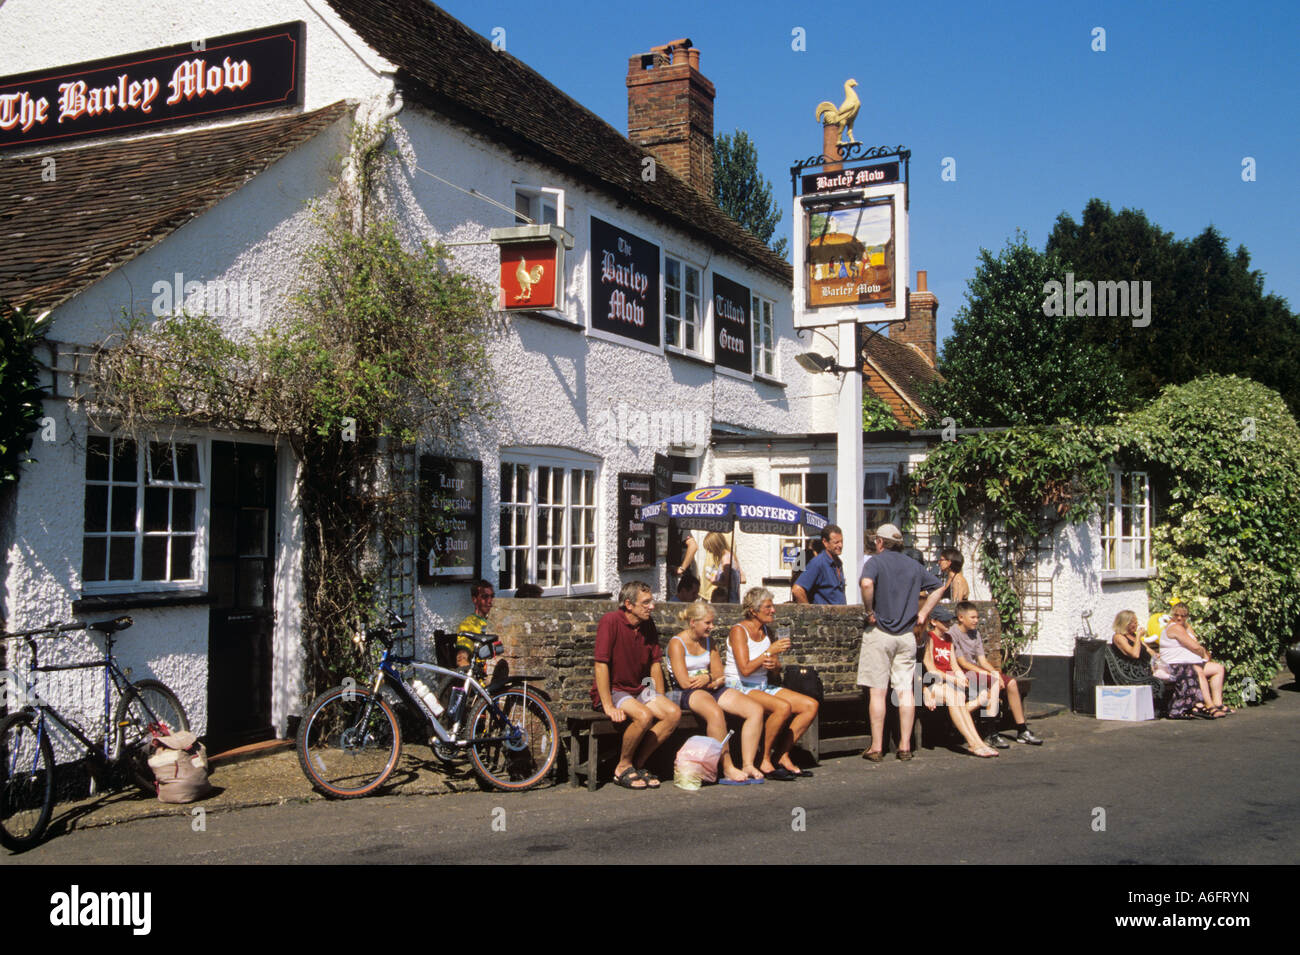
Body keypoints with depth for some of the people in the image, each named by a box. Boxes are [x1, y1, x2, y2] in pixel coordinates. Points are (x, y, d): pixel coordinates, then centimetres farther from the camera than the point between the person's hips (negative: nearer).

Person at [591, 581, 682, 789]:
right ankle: (623, 767, -11)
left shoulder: (648, 624, 5)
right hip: (612, 690, -7)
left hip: (637, 689, 7)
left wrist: (660, 701, 6)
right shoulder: (610, 621, -16)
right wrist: (608, 707, -24)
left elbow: (655, 663, 12)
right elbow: (601, 665, -20)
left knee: (674, 713, -16)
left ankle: (637, 764, -6)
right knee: (644, 715, -33)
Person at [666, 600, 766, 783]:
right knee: (716, 713, -40)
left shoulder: (708, 642, 16)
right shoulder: (677, 643, -6)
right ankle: (728, 769, -30)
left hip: (712, 690, 7)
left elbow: (719, 675, 12)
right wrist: (714, 682, -2)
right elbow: (685, 682, -13)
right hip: (689, 693, -7)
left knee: (756, 710, -15)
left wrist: (707, 677, -13)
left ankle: (748, 765, -16)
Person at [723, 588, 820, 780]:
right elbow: (745, 669, -21)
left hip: (763, 687, 8)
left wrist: (774, 665, -10)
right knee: (783, 707, -33)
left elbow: (776, 671, 14)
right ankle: (764, 761, -20)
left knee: (811, 706, -8)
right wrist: (770, 651, -22)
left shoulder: (767, 631, 11)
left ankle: (781, 756, -3)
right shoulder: (738, 631, -11)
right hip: (739, 688, -8)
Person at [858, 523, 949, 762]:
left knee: (877, 691, -2)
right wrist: (922, 613, 15)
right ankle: (905, 746, 8)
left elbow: (867, 583, -26)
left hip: (879, 633, -4)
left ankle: (876, 747, 0)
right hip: (907, 635, 5)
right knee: (906, 691, 6)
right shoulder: (914, 566, 12)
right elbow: (939, 587, 19)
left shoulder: (876, 561, -5)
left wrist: (870, 612, -14)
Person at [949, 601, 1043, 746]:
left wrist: (995, 672, -10)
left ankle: (1022, 731, -1)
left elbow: (982, 660, 11)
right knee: (994, 681, -30)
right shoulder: (952, 633, -10)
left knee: (1011, 683, -7)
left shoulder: (975, 633, 16)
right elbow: (962, 663, -16)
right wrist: (991, 675, -18)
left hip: (977, 670, 8)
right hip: (963, 674, -8)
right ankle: (990, 734, -32)